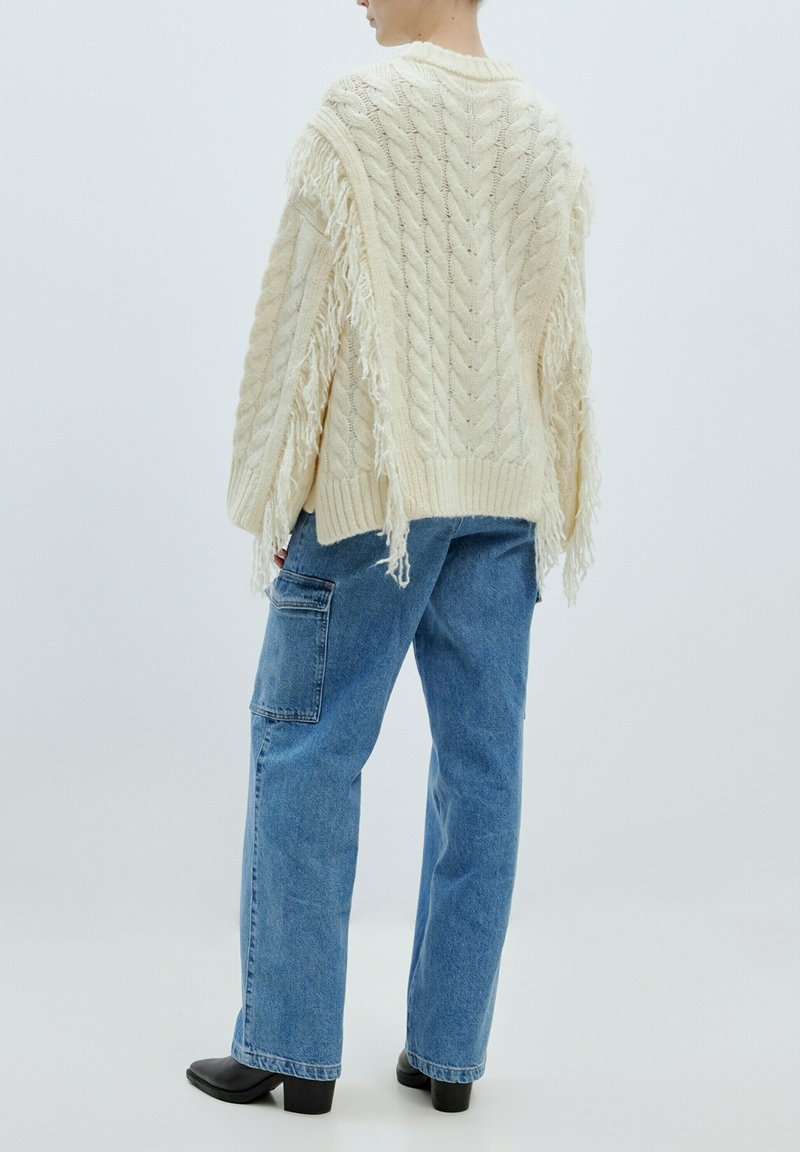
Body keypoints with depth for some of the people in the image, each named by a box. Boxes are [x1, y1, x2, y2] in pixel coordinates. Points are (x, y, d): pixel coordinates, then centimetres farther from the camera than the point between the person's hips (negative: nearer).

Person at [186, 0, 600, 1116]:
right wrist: (550, 499, 17)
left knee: (306, 752, 3)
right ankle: (449, 1051, 14)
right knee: (481, 762, 6)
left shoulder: (360, 110, -6)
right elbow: (563, 336, 11)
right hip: (508, 493, 6)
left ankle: (291, 1047, 9)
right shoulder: (551, 133, 10)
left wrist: (273, 491, -3)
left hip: (377, 485, -5)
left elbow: (305, 311, -8)